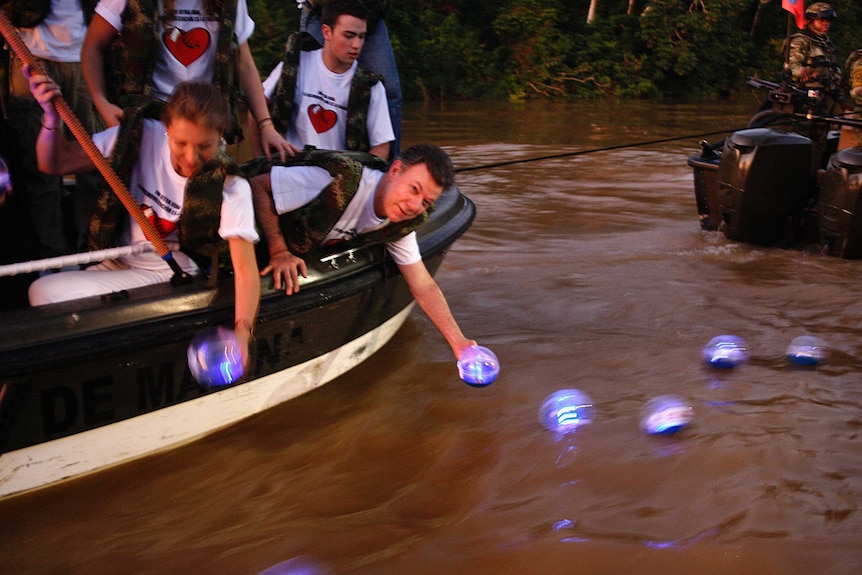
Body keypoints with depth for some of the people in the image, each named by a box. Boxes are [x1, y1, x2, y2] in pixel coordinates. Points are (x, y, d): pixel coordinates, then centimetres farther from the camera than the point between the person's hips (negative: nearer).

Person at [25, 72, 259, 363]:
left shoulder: (229, 187, -18)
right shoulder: (142, 135, -11)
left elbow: (245, 268, -25)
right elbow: (54, 163, -3)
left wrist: (241, 332, -41)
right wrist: (52, 117, -23)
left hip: (170, 278, -5)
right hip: (118, 263, 5)